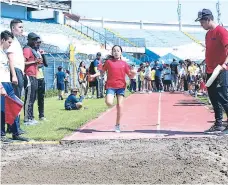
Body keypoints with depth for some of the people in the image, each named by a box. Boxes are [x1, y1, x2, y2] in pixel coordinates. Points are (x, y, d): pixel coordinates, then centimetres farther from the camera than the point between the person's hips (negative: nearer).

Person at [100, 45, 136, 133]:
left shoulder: (124, 63, 7)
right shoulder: (108, 62, 5)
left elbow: (130, 75, 9)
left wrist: (133, 73, -12)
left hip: (121, 86, 1)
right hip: (110, 86, -1)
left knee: (120, 105, -2)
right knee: (109, 103, -23)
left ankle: (117, 125, 10)